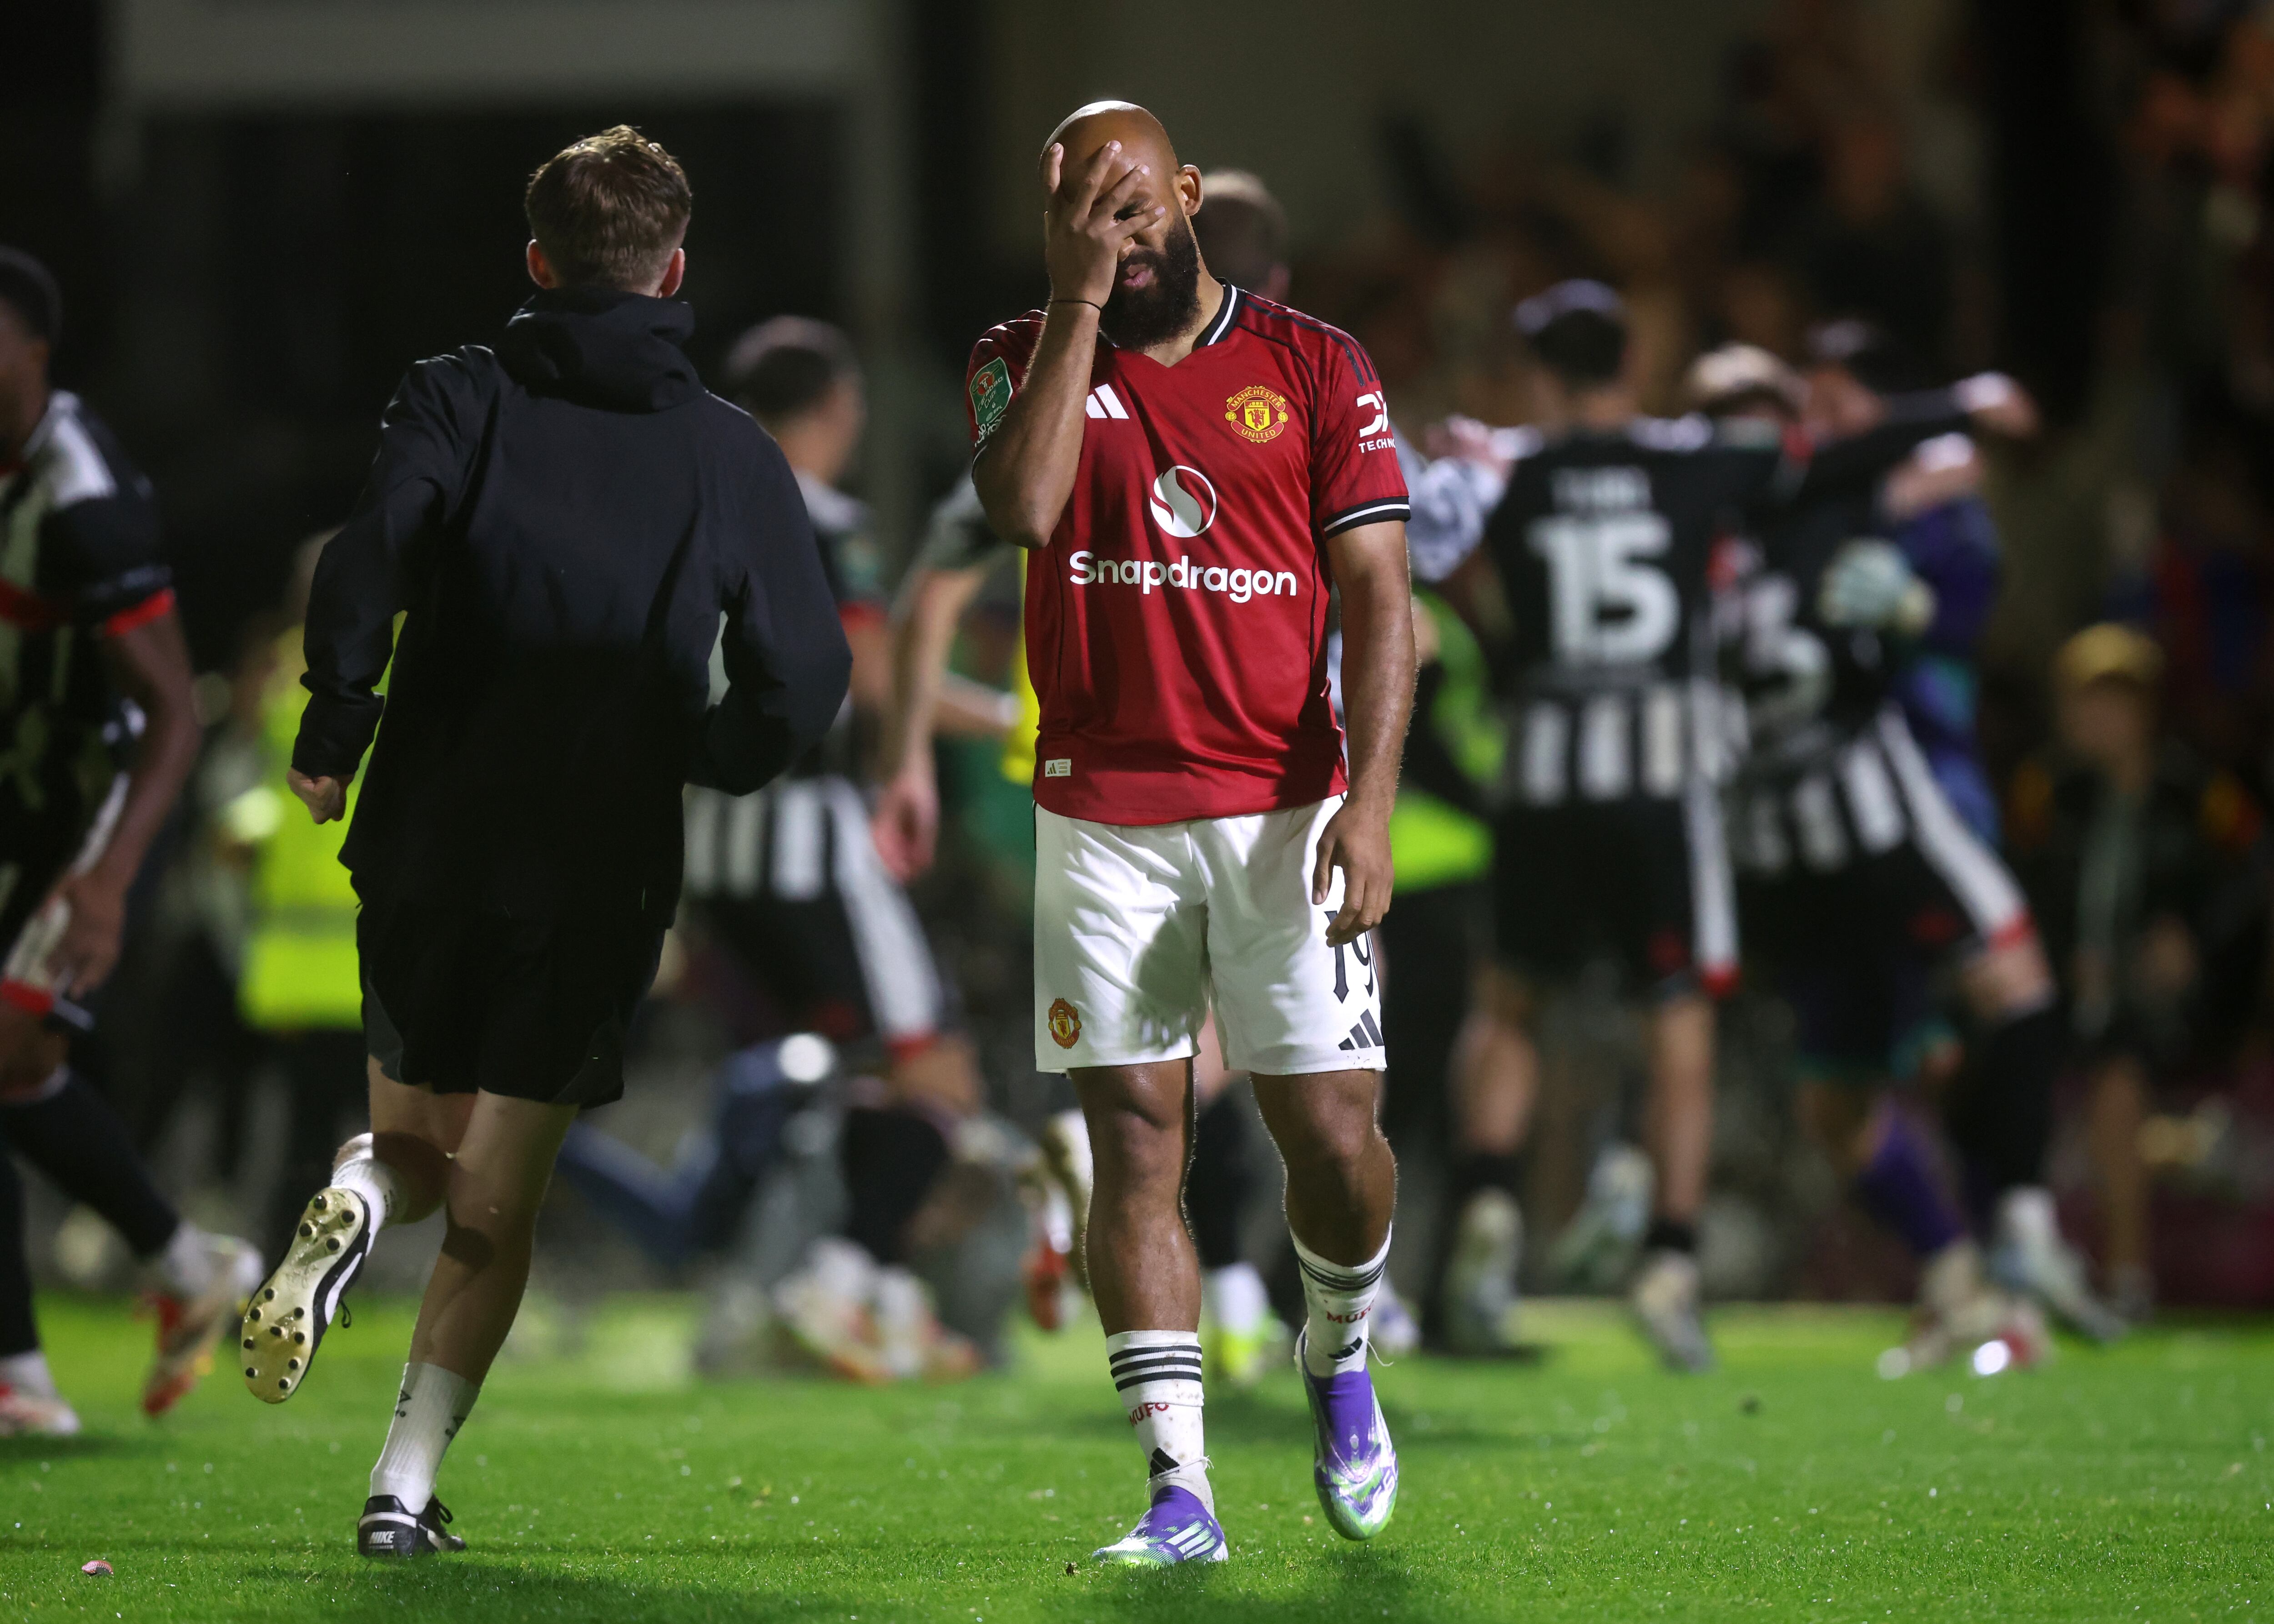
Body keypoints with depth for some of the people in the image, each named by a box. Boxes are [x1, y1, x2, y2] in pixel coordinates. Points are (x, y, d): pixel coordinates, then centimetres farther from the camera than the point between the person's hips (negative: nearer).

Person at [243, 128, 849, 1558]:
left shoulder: (461, 400, -1)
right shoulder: (732, 457, 1)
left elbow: (370, 563, -18)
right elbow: (805, 684, -2)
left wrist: (335, 738, -6)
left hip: (428, 849, 0)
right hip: (603, 876, 0)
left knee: (421, 1147, 20)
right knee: (498, 1204, 9)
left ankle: (361, 1197, -16)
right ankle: (407, 1487, -2)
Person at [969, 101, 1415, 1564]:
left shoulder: (1313, 370, 4)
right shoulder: (1028, 359, 7)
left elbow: (1378, 596, -1)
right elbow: (1022, 507, -15)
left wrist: (1369, 805, -11)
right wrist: (1079, 299, -13)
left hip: (1283, 808, -1)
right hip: (1103, 820, 1)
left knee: (1332, 1130, -4)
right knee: (1136, 1139, -3)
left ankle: (1338, 1354, 28)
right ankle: (1180, 1487, 0)